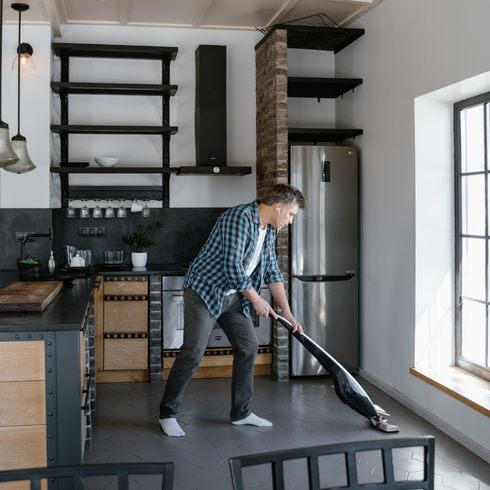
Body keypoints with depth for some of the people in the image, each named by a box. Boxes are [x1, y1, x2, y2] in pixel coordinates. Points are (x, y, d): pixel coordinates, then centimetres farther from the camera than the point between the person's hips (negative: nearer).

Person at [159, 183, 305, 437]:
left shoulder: (269, 230, 7)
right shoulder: (239, 218, -23)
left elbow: (272, 272, 12)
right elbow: (233, 266, -27)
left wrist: (287, 311, 6)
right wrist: (255, 299, -14)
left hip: (232, 295, 9)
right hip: (204, 291, -9)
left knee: (248, 346, 7)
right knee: (193, 353, -11)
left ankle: (240, 412, 19)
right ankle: (167, 413, 5)